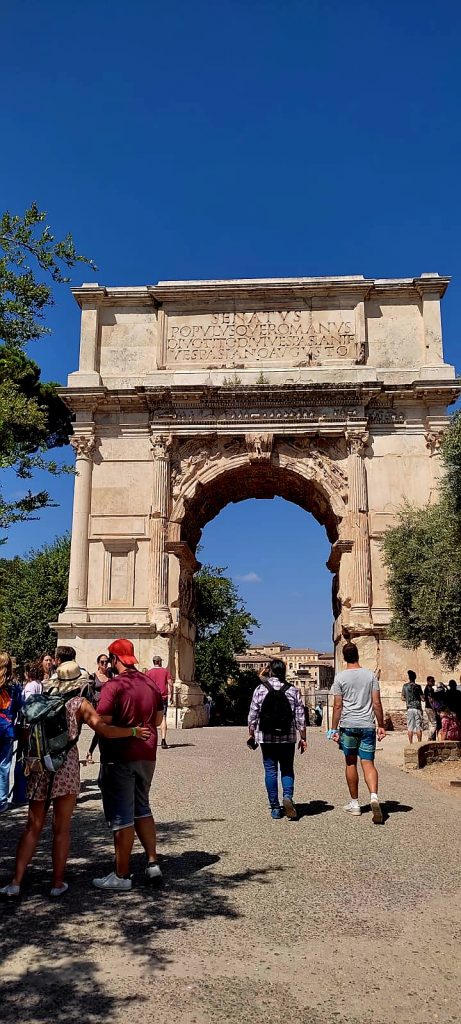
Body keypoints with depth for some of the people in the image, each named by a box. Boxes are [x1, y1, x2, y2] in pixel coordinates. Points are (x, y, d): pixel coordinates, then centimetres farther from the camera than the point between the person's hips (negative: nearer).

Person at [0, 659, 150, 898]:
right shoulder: (79, 703, -4)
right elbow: (104, 730, -15)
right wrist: (134, 731, -6)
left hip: (39, 766, 4)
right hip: (66, 766, -4)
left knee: (33, 827, 14)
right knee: (61, 829, 8)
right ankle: (58, 883, 15)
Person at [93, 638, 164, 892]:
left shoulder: (113, 686, -16)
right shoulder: (150, 684, 4)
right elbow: (158, 719, 12)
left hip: (118, 758, -6)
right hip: (146, 755, 6)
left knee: (121, 817, 3)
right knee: (142, 808, 21)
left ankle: (121, 876, 13)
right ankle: (153, 863, 20)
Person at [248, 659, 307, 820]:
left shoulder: (260, 689, -3)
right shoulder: (293, 690, 0)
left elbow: (252, 715, -1)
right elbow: (300, 716, 1)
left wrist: (251, 734, 11)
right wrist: (303, 738, 7)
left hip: (266, 737, -1)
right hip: (287, 737, 1)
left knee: (270, 770, 7)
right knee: (287, 769, 13)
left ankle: (275, 807, 8)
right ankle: (287, 796, -11)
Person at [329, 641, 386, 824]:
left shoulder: (340, 677, -3)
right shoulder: (370, 675, 3)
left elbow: (337, 706, -4)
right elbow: (377, 703, 1)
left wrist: (334, 729, 2)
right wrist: (381, 725, 9)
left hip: (348, 725, -1)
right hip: (367, 725, 1)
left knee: (351, 763, 12)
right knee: (368, 763, 1)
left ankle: (354, 803, 19)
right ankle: (374, 796, -23)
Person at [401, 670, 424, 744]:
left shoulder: (405, 686, 3)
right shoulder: (417, 686, -5)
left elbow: (402, 698, 8)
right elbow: (422, 698, -4)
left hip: (409, 708, 2)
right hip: (417, 708, -2)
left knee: (410, 727, 5)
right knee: (419, 727, 3)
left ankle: (411, 743, 5)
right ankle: (419, 743, 2)